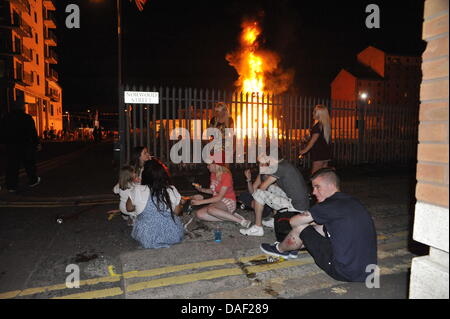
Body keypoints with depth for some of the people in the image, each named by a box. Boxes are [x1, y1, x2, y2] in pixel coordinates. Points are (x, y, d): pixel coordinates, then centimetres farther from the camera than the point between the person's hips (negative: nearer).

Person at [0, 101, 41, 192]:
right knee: (29, 164, 10)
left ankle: (11, 186, 3)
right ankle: (33, 181, 21)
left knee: (12, 166, 4)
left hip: (10, 146, 4)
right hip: (25, 145, -3)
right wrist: (37, 143, -1)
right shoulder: (27, 118, -6)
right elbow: (33, 132, -7)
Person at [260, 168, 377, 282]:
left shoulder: (331, 205, -17)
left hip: (344, 273, -9)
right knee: (321, 227, 20)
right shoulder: (352, 201, 9)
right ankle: (293, 248, 39)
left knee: (300, 228, 0)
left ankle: (280, 250, 29)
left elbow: (294, 222, -8)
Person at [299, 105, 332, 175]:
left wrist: (305, 150, -9)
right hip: (326, 153, 9)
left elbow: (314, 139, -15)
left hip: (319, 154, -9)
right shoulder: (327, 125, 10)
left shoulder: (318, 126, -15)